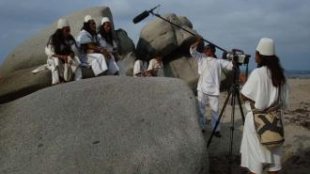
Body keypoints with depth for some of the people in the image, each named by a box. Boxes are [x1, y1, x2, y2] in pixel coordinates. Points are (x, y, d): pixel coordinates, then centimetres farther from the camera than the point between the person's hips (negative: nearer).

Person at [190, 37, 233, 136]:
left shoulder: (218, 61, 6)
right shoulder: (201, 58, 11)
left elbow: (231, 65, -1)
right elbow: (192, 50, 5)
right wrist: (198, 42, -1)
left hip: (213, 90, -2)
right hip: (202, 89, 2)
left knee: (215, 110, 2)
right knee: (201, 109, 9)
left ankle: (216, 129, 12)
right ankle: (201, 127, 22)